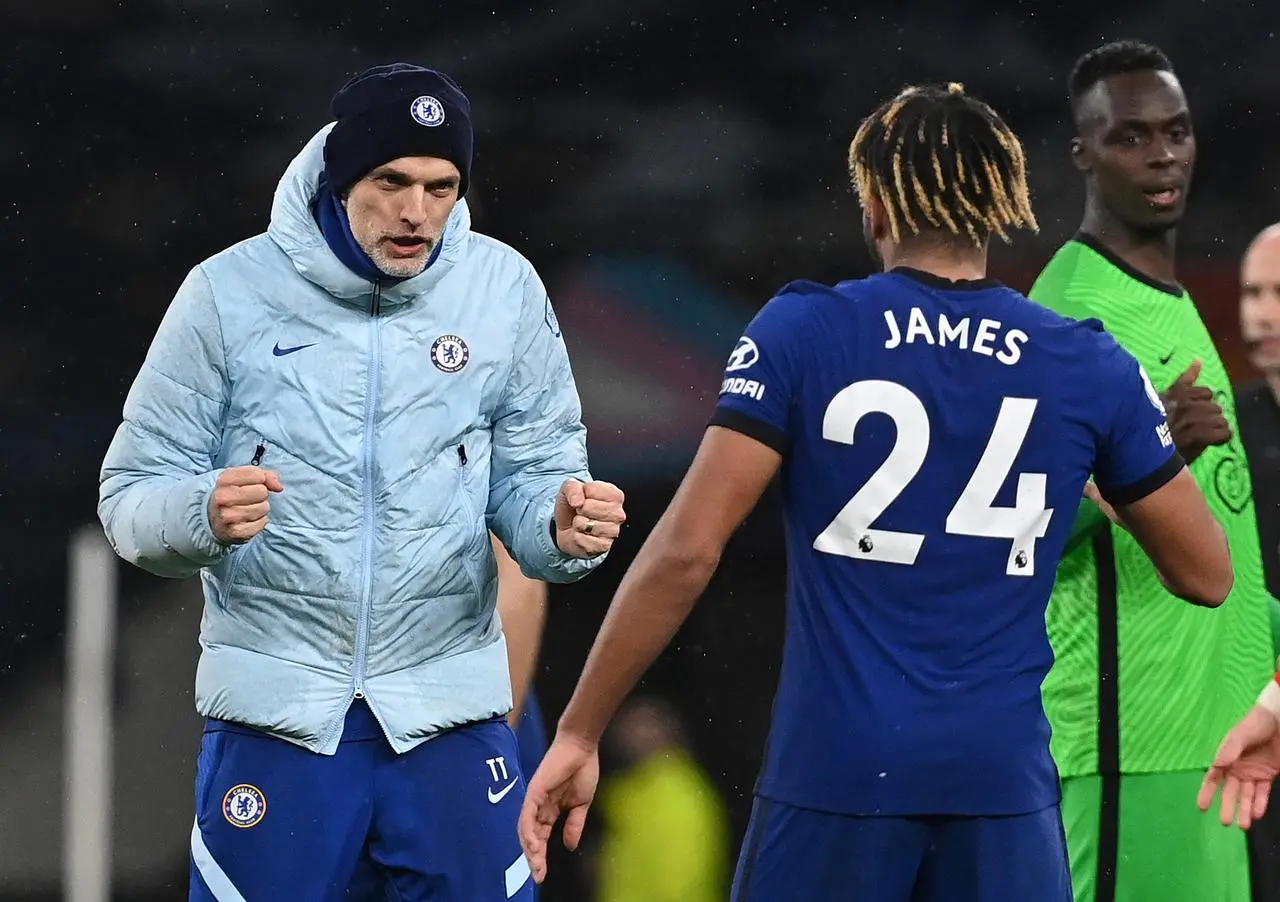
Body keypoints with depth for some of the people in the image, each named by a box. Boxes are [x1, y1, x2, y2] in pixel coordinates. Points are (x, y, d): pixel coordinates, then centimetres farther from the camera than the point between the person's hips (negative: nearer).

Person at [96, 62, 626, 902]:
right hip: (275, 712, -1)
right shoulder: (231, 291, -5)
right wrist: (203, 515, -24)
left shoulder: (505, 289, 0)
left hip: (451, 711, 1)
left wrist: (563, 526, -19)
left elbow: (531, 478, 4)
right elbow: (132, 499, -2)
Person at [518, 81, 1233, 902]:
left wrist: (579, 733, -1)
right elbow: (1208, 575, 12)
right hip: (1001, 779, 2)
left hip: (837, 772, -1)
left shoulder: (803, 333, -3)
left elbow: (686, 553, -8)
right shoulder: (1093, 368, 3)